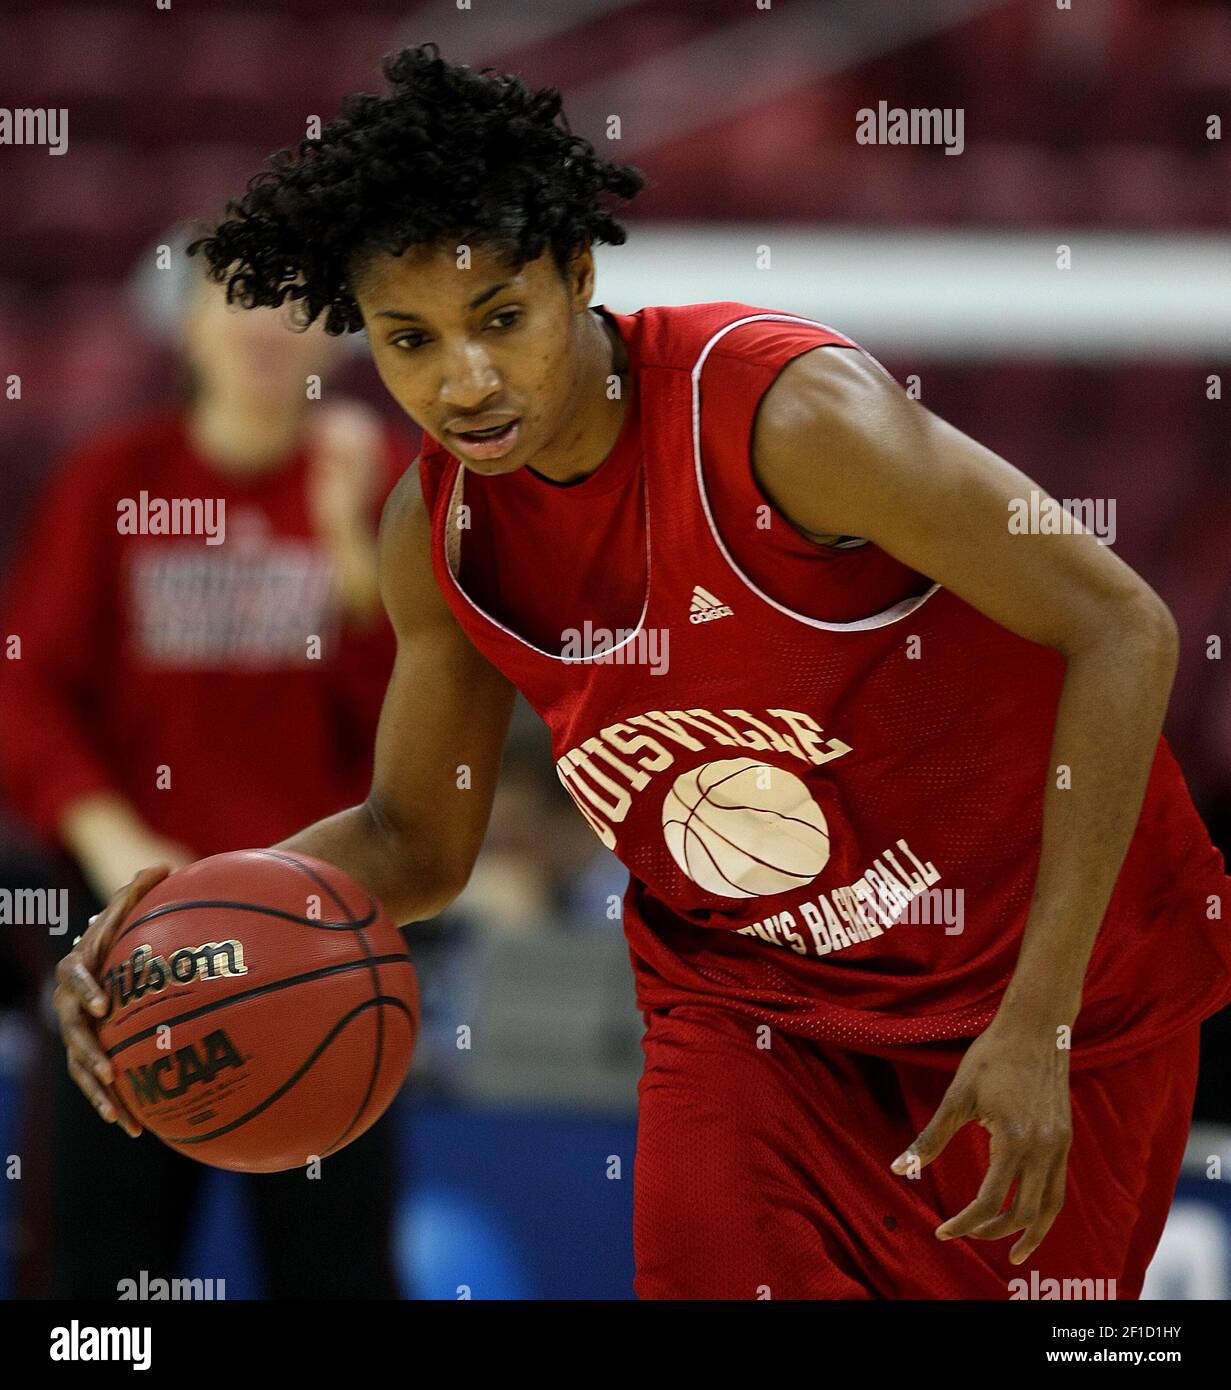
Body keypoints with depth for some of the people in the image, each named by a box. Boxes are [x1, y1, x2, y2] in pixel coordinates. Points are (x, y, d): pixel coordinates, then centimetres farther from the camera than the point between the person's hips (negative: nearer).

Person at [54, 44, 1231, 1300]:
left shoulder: (791, 413, -26)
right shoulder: (435, 533, -7)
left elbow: (1123, 633, -23)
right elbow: (416, 842, 7)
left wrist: (1038, 1021, -24)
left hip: (1051, 968, -4)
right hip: (751, 993, 4)